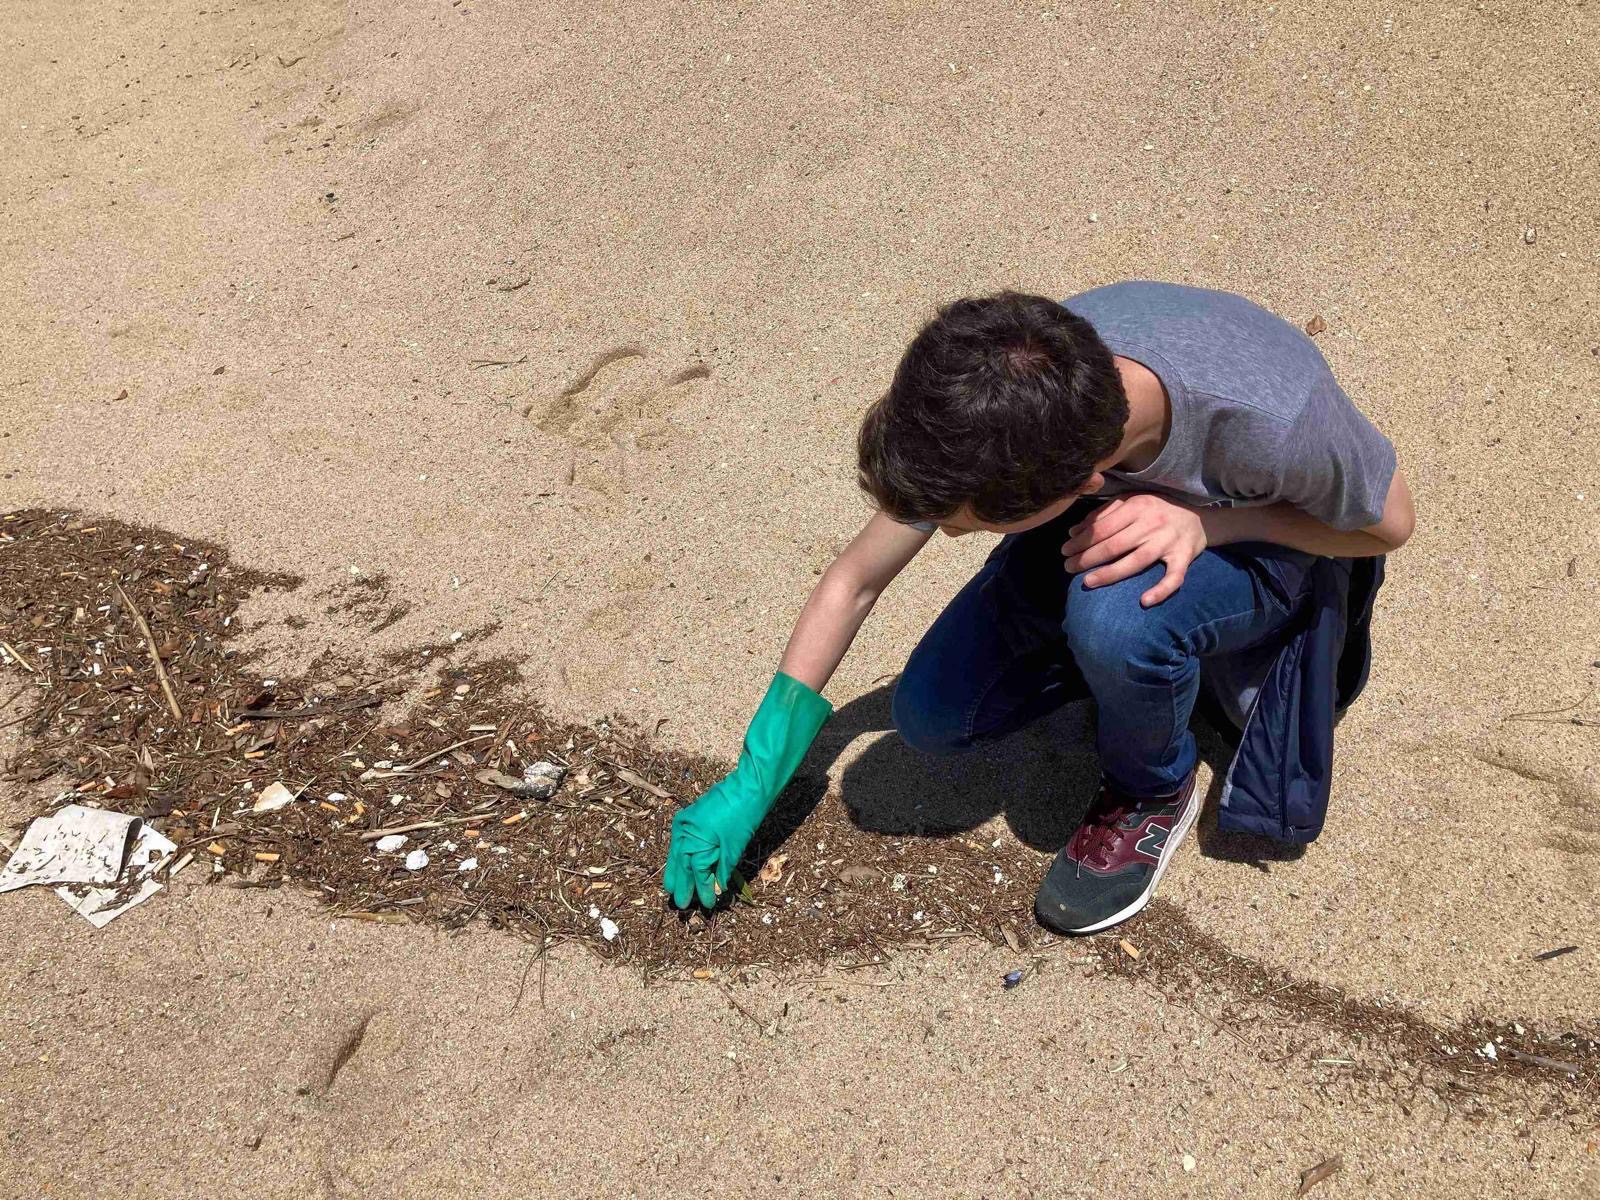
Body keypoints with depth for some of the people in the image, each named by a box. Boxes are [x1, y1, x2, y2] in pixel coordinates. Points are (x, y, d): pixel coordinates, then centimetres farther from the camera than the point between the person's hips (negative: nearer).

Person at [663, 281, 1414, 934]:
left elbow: (1390, 525, -18)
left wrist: (1201, 523, -35)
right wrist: (748, 788, -13)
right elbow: (854, 581, -16)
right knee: (932, 716, -12)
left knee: (1114, 616, -36)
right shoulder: (992, 410, -31)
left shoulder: (1269, 420, -43)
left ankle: (1152, 792, -5)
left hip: (1272, 540, -3)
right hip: (1118, 505, 4)